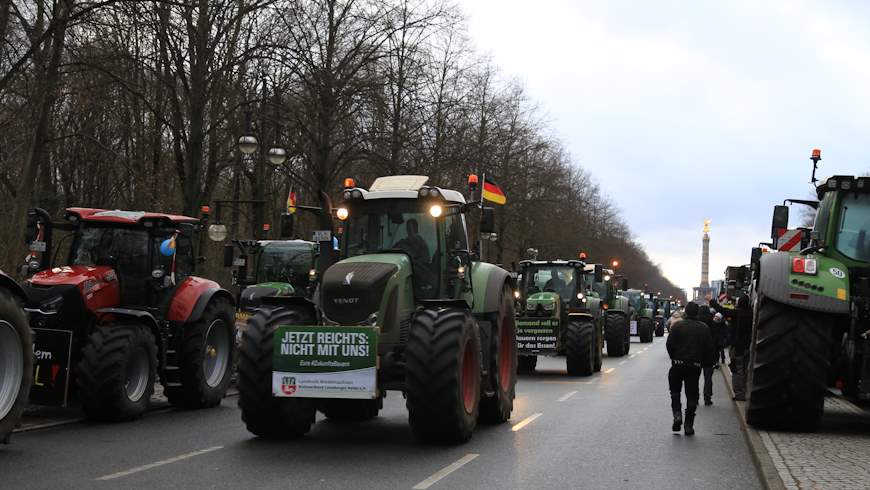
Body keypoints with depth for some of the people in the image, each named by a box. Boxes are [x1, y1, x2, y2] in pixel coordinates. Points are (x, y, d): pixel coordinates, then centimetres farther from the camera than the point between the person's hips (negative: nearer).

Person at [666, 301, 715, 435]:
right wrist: (702, 361, 14)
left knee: (675, 391, 16)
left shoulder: (677, 325, -7)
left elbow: (669, 345, -8)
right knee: (692, 394, 7)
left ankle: (677, 414, -4)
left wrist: (674, 358, 7)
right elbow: (709, 348, 2)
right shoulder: (704, 328, 1)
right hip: (695, 366, 2)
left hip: (678, 364, -2)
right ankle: (689, 425, 7)